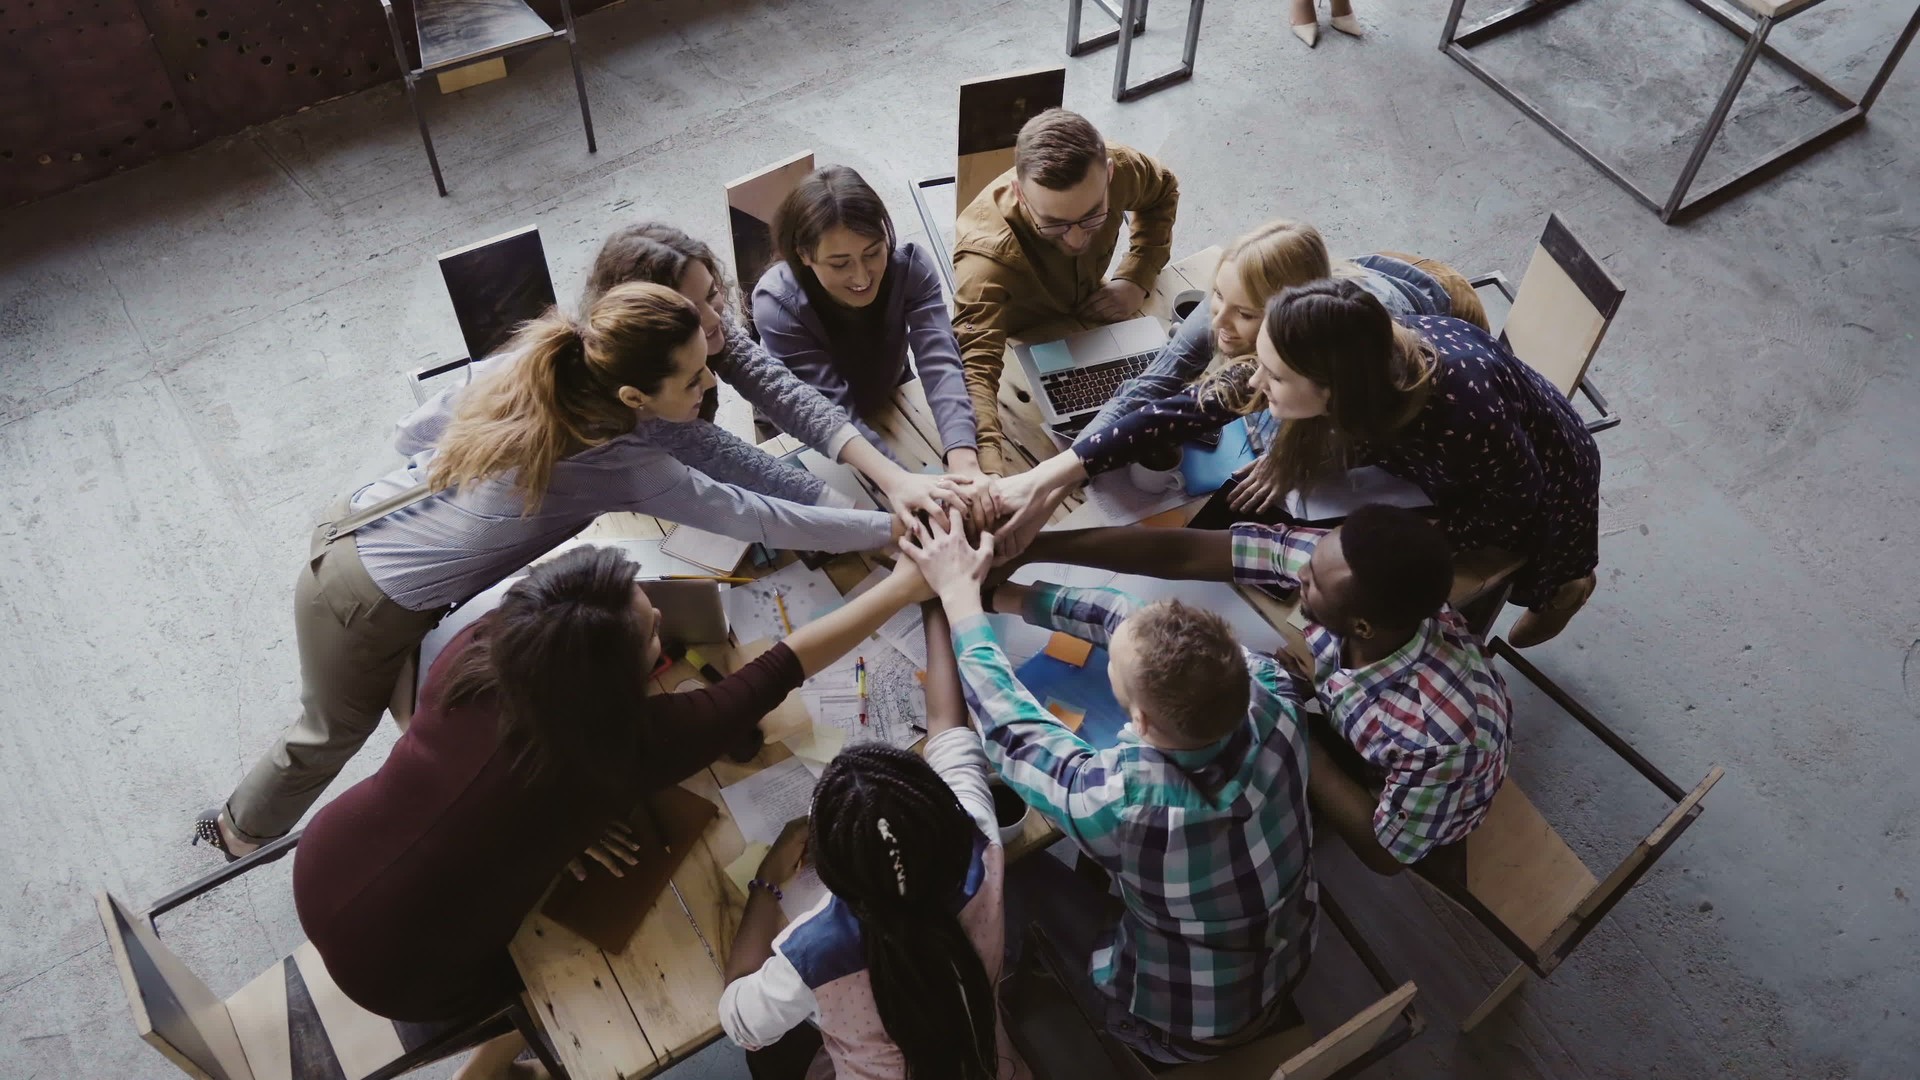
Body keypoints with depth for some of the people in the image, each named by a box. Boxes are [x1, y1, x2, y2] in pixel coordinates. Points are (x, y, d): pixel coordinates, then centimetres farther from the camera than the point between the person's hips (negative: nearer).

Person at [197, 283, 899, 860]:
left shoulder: (527, 361, -11)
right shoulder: (626, 467, -28)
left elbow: (415, 432, 0)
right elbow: (762, 519, -23)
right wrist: (893, 525, -19)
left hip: (357, 524, 6)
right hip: (369, 607, -5)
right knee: (336, 731, 24)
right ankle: (244, 829, 53)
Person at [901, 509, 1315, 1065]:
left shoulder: (1120, 799, -42)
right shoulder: (1274, 703, -31)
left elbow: (1007, 724, -23)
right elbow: (1132, 621, -16)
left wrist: (961, 594, -12)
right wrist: (1001, 593, -11)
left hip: (1187, 1030, -4)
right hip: (1289, 966, 4)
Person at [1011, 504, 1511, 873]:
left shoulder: (1442, 733, -44)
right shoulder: (1336, 562, -33)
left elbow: (1385, 852, -27)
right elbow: (1182, 554, -28)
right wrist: (1030, 547, -27)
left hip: (1418, 807, -4)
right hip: (1347, 719, 5)